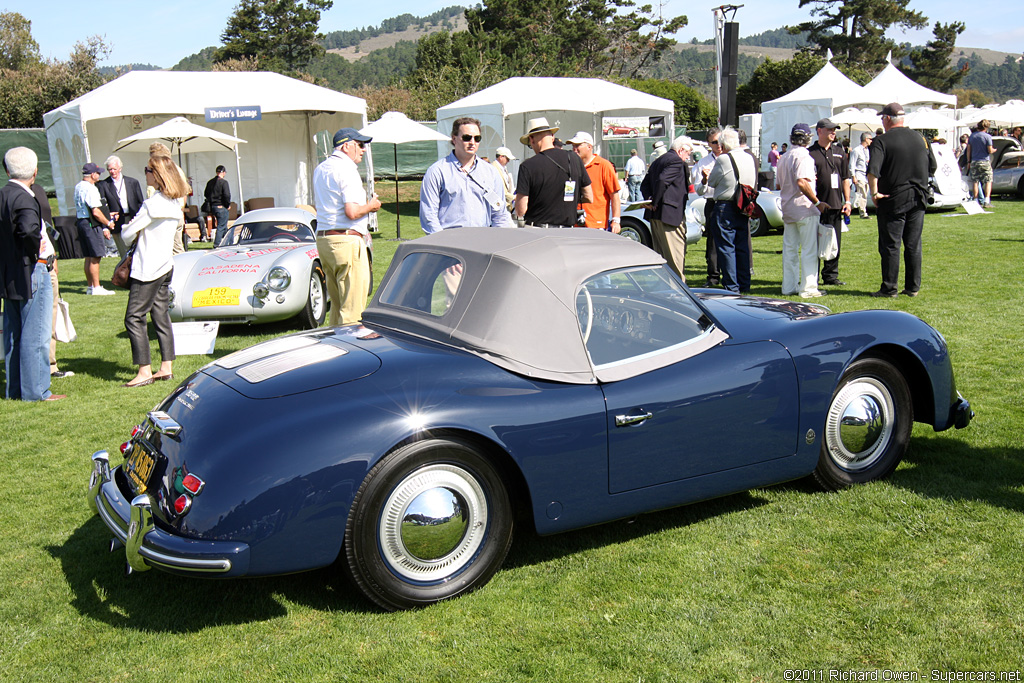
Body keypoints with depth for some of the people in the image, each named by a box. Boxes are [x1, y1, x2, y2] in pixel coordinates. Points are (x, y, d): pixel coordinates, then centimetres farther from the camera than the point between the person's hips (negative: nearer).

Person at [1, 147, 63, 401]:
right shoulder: (24, 198, -17)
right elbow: (28, 229, -35)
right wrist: (35, 250, -17)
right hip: (31, 274, -9)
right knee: (35, 336, -2)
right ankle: (35, 390, 3)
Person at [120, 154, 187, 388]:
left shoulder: (152, 204, -18)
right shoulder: (175, 203, 9)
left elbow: (128, 234, -13)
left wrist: (125, 229, 9)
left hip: (148, 270, -9)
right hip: (166, 266, 9)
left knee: (134, 318, -4)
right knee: (161, 317, 12)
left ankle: (145, 371, -5)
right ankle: (166, 367, 14)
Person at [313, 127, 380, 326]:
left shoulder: (320, 169, 18)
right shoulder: (346, 168, -11)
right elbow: (352, 212, -20)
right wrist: (370, 206, -1)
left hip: (322, 239, 9)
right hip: (346, 241, -9)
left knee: (337, 303, 15)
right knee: (353, 307, -7)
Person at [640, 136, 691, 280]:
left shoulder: (657, 161, 20)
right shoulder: (677, 161, -9)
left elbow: (644, 184, 16)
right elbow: (662, 180, -23)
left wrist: (649, 198, 0)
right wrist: (655, 202, -15)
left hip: (655, 214, 10)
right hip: (671, 214, -10)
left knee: (660, 251, 14)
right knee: (677, 253, -6)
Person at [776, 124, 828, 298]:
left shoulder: (784, 158, 13)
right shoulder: (804, 156, -13)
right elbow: (802, 183, -25)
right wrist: (817, 202, -20)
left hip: (787, 208, 8)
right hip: (804, 208, -8)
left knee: (789, 249, 11)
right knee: (809, 250, -3)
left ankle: (789, 286, 15)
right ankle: (808, 288, -3)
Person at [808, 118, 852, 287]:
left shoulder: (840, 152, 15)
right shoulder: (810, 153, 0)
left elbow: (845, 178, 16)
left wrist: (847, 201, 9)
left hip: (836, 205, 5)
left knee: (835, 243, 7)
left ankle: (830, 276, 16)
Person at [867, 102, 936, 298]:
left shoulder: (882, 141, -10)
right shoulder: (918, 138, 7)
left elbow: (873, 170, -23)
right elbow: (932, 166, 14)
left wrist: (874, 192, -14)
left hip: (893, 200, -5)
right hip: (918, 199, 5)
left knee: (890, 246, 0)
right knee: (914, 245, 10)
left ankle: (889, 288, 3)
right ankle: (913, 287, 15)